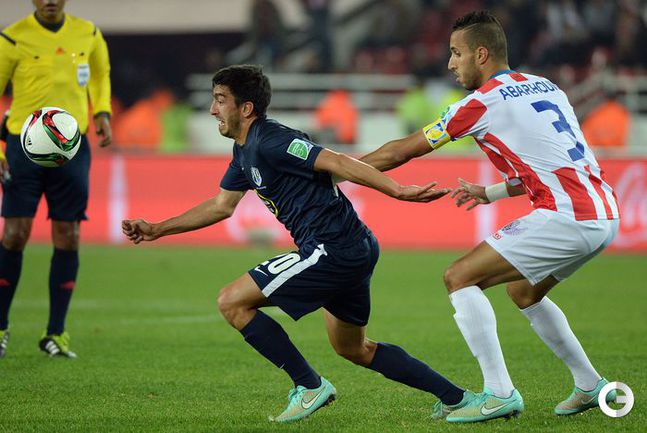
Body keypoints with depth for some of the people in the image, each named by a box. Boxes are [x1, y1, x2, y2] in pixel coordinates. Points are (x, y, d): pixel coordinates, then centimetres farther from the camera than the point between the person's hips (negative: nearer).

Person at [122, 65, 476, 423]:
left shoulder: (268, 142, -14)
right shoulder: (244, 152, 16)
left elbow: (336, 163, -22)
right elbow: (221, 206, 28)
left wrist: (398, 190, -28)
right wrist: (156, 230, 28)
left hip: (332, 251, -10)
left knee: (232, 302, -6)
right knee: (352, 349, 24)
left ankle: (309, 386, -1)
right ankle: (457, 398, 25)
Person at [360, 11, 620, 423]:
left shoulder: (484, 102, -4)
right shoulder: (545, 87, 19)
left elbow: (401, 151, 3)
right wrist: (491, 193, 31)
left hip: (568, 218, -9)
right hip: (605, 216, 9)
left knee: (460, 278, -4)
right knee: (525, 291, 29)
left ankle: (499, 393, -9)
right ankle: (591, 386, 29)